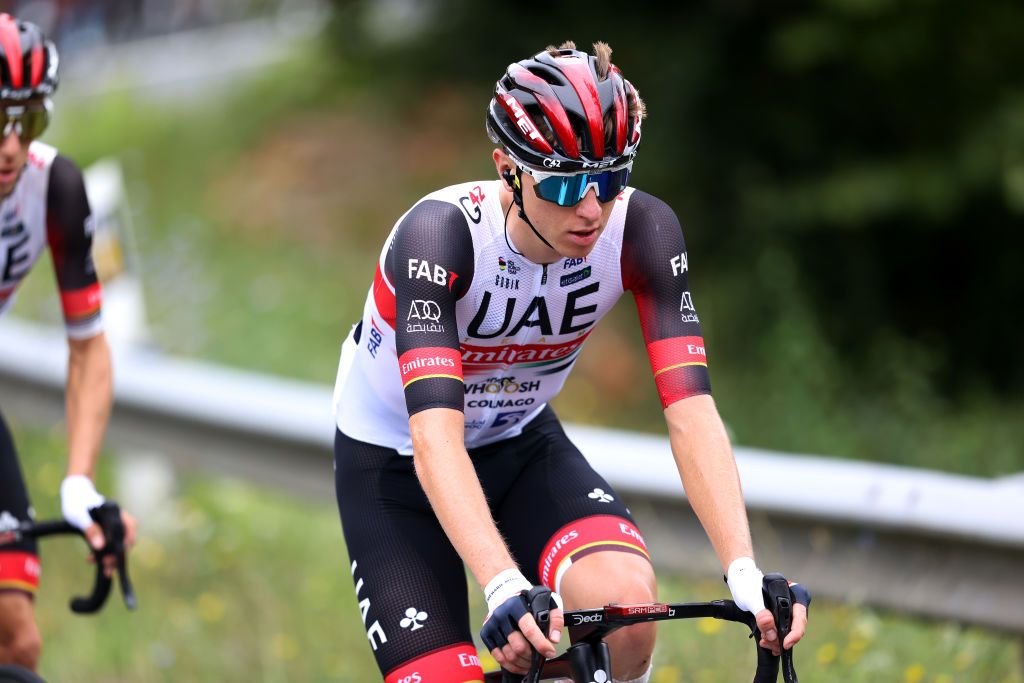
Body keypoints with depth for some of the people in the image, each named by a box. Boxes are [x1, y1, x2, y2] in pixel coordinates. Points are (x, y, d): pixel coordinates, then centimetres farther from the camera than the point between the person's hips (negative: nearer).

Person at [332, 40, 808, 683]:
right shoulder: (441, 232, -33)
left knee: (627, 601, -27)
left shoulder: (640, 229, -23)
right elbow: (435, 435, -43)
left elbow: (690, 407, -28)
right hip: (394, 460, -3)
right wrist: (506, 589, -55)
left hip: (520, 443, 3)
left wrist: (747, 575, -41)